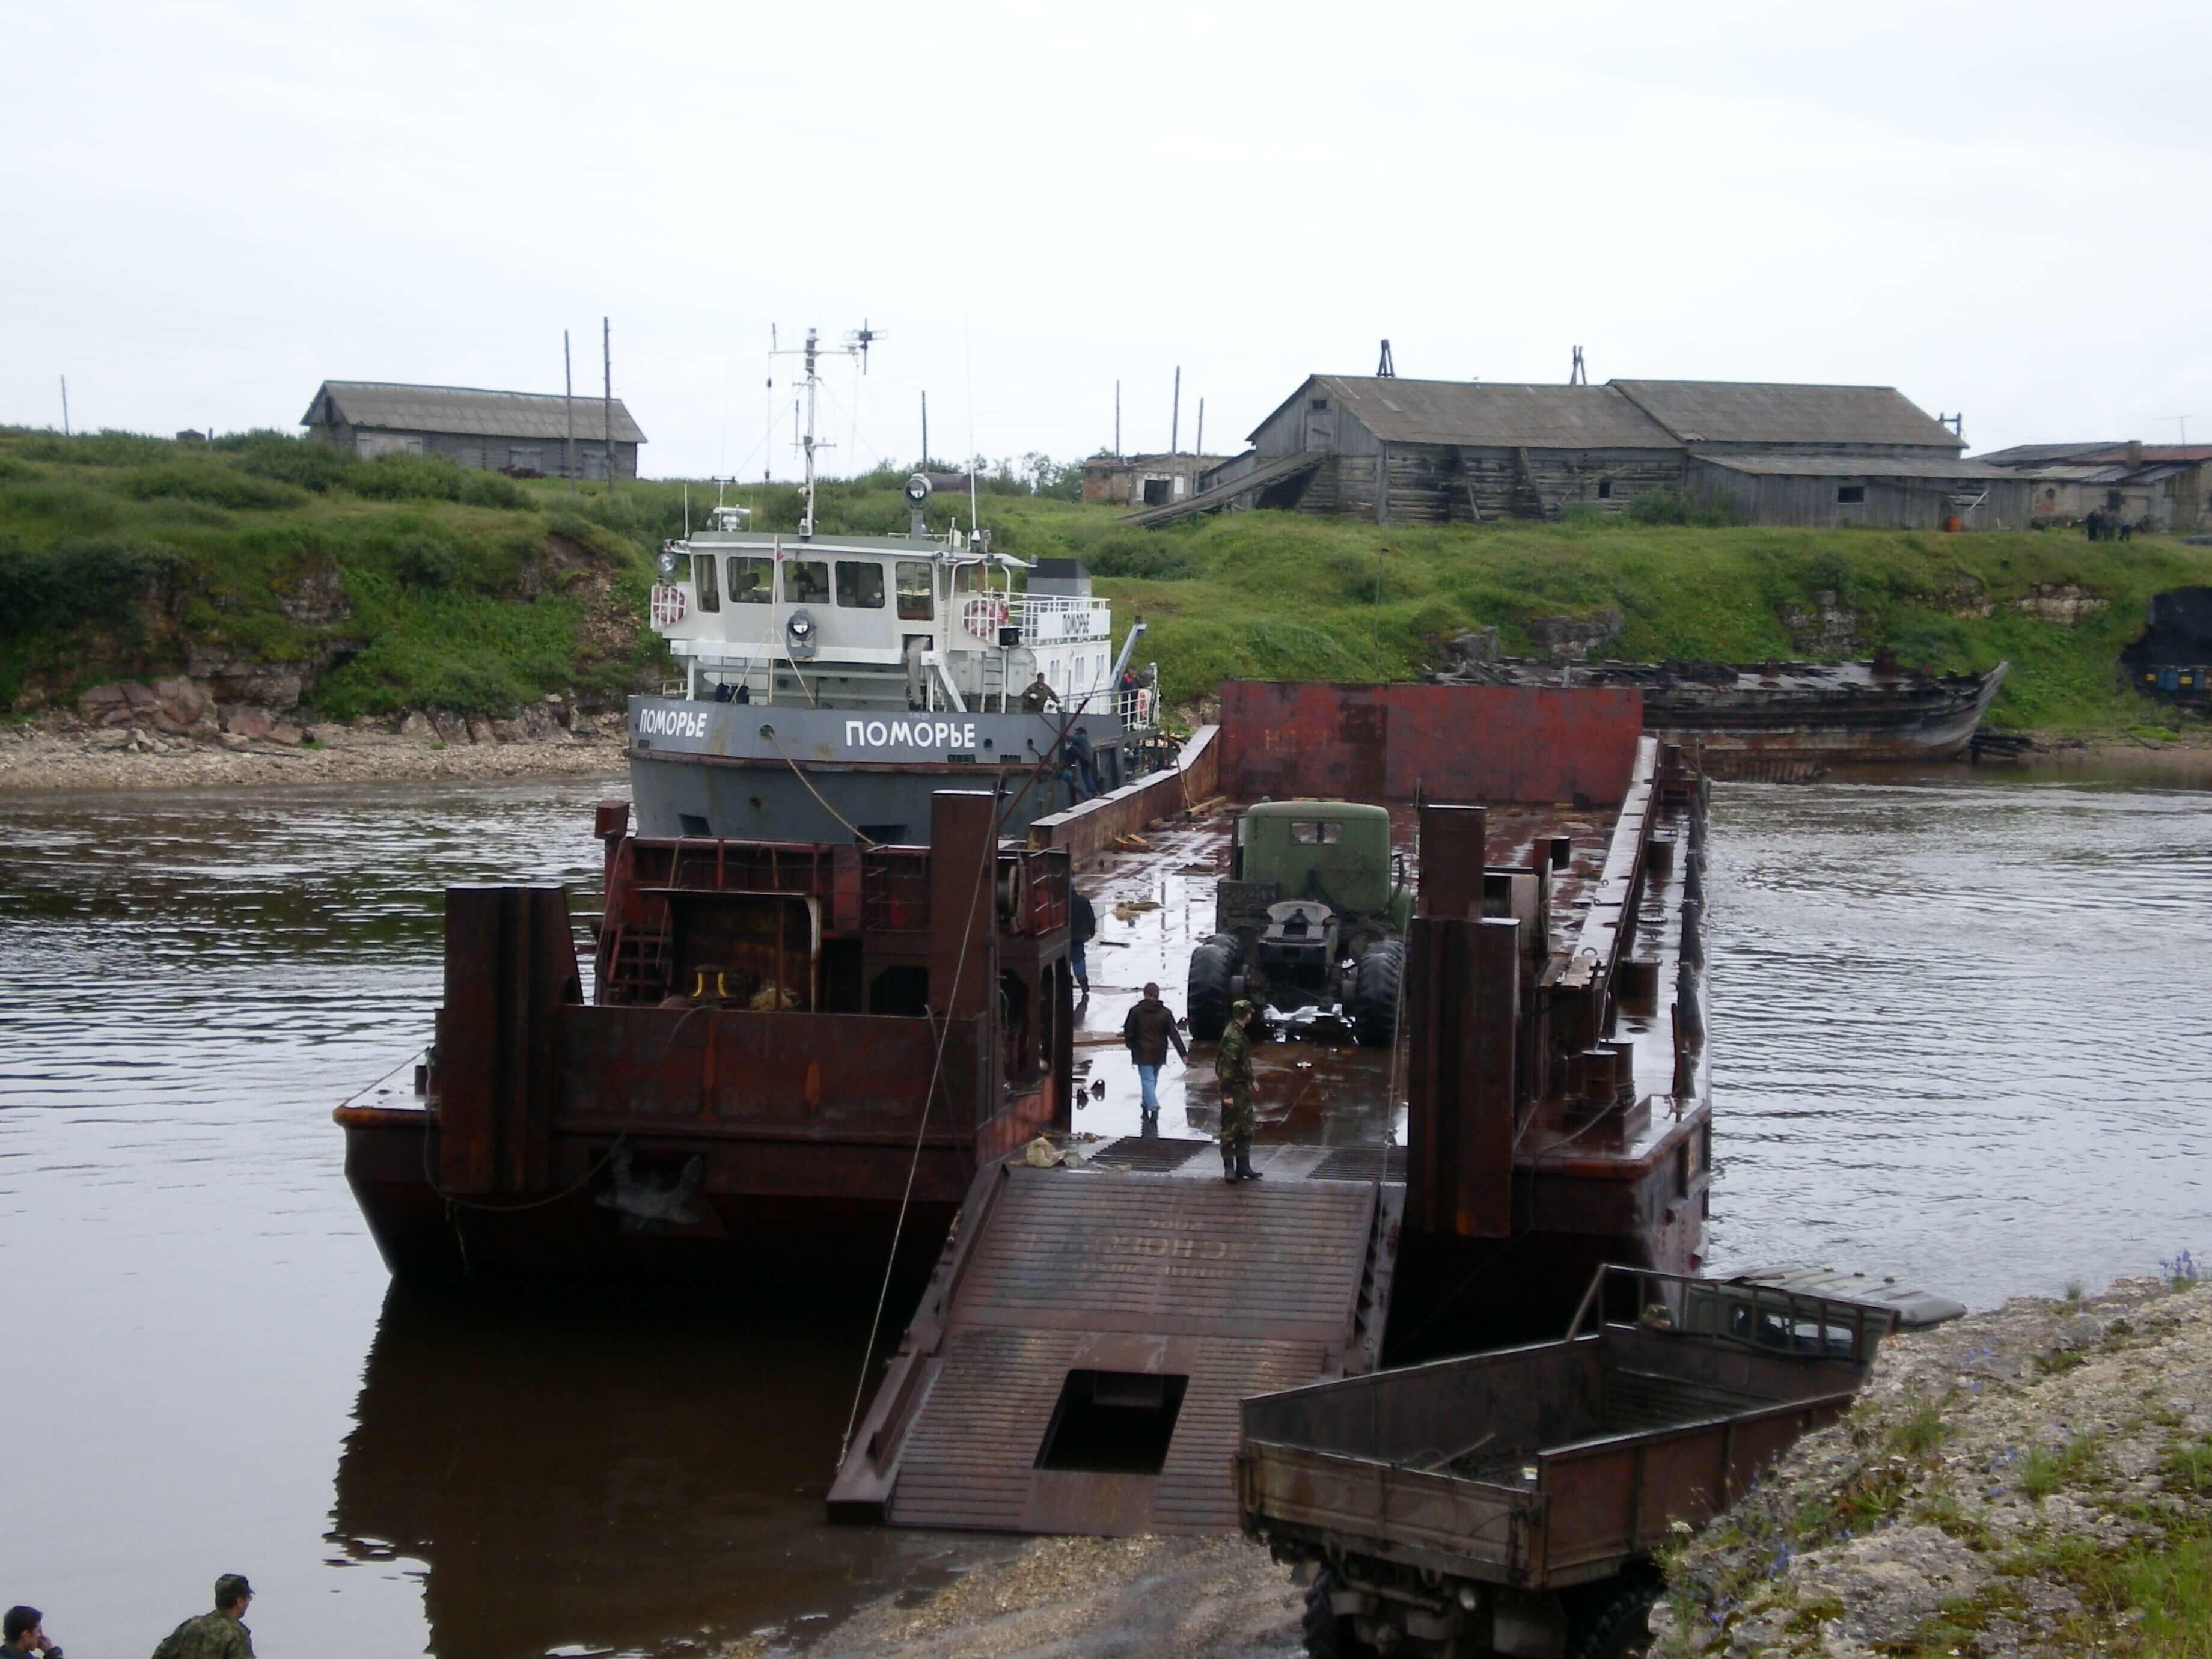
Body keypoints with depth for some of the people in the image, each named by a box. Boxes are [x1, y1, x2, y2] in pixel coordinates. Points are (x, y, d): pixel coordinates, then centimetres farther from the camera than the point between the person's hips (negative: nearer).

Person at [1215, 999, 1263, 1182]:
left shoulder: (1238, 1032, 11)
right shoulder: (1233, 1037, -21)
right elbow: (1227, 1066, -24)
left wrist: (1251, 1080, 28)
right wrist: (1227, 1094, -25)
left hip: (1243, 1087, 10)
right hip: (1235, 1089, -10)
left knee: (1246, 1129, 14)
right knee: (1231, 1130, -2)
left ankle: (1243, 1167, 20)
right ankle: (1229, 1169, 4)